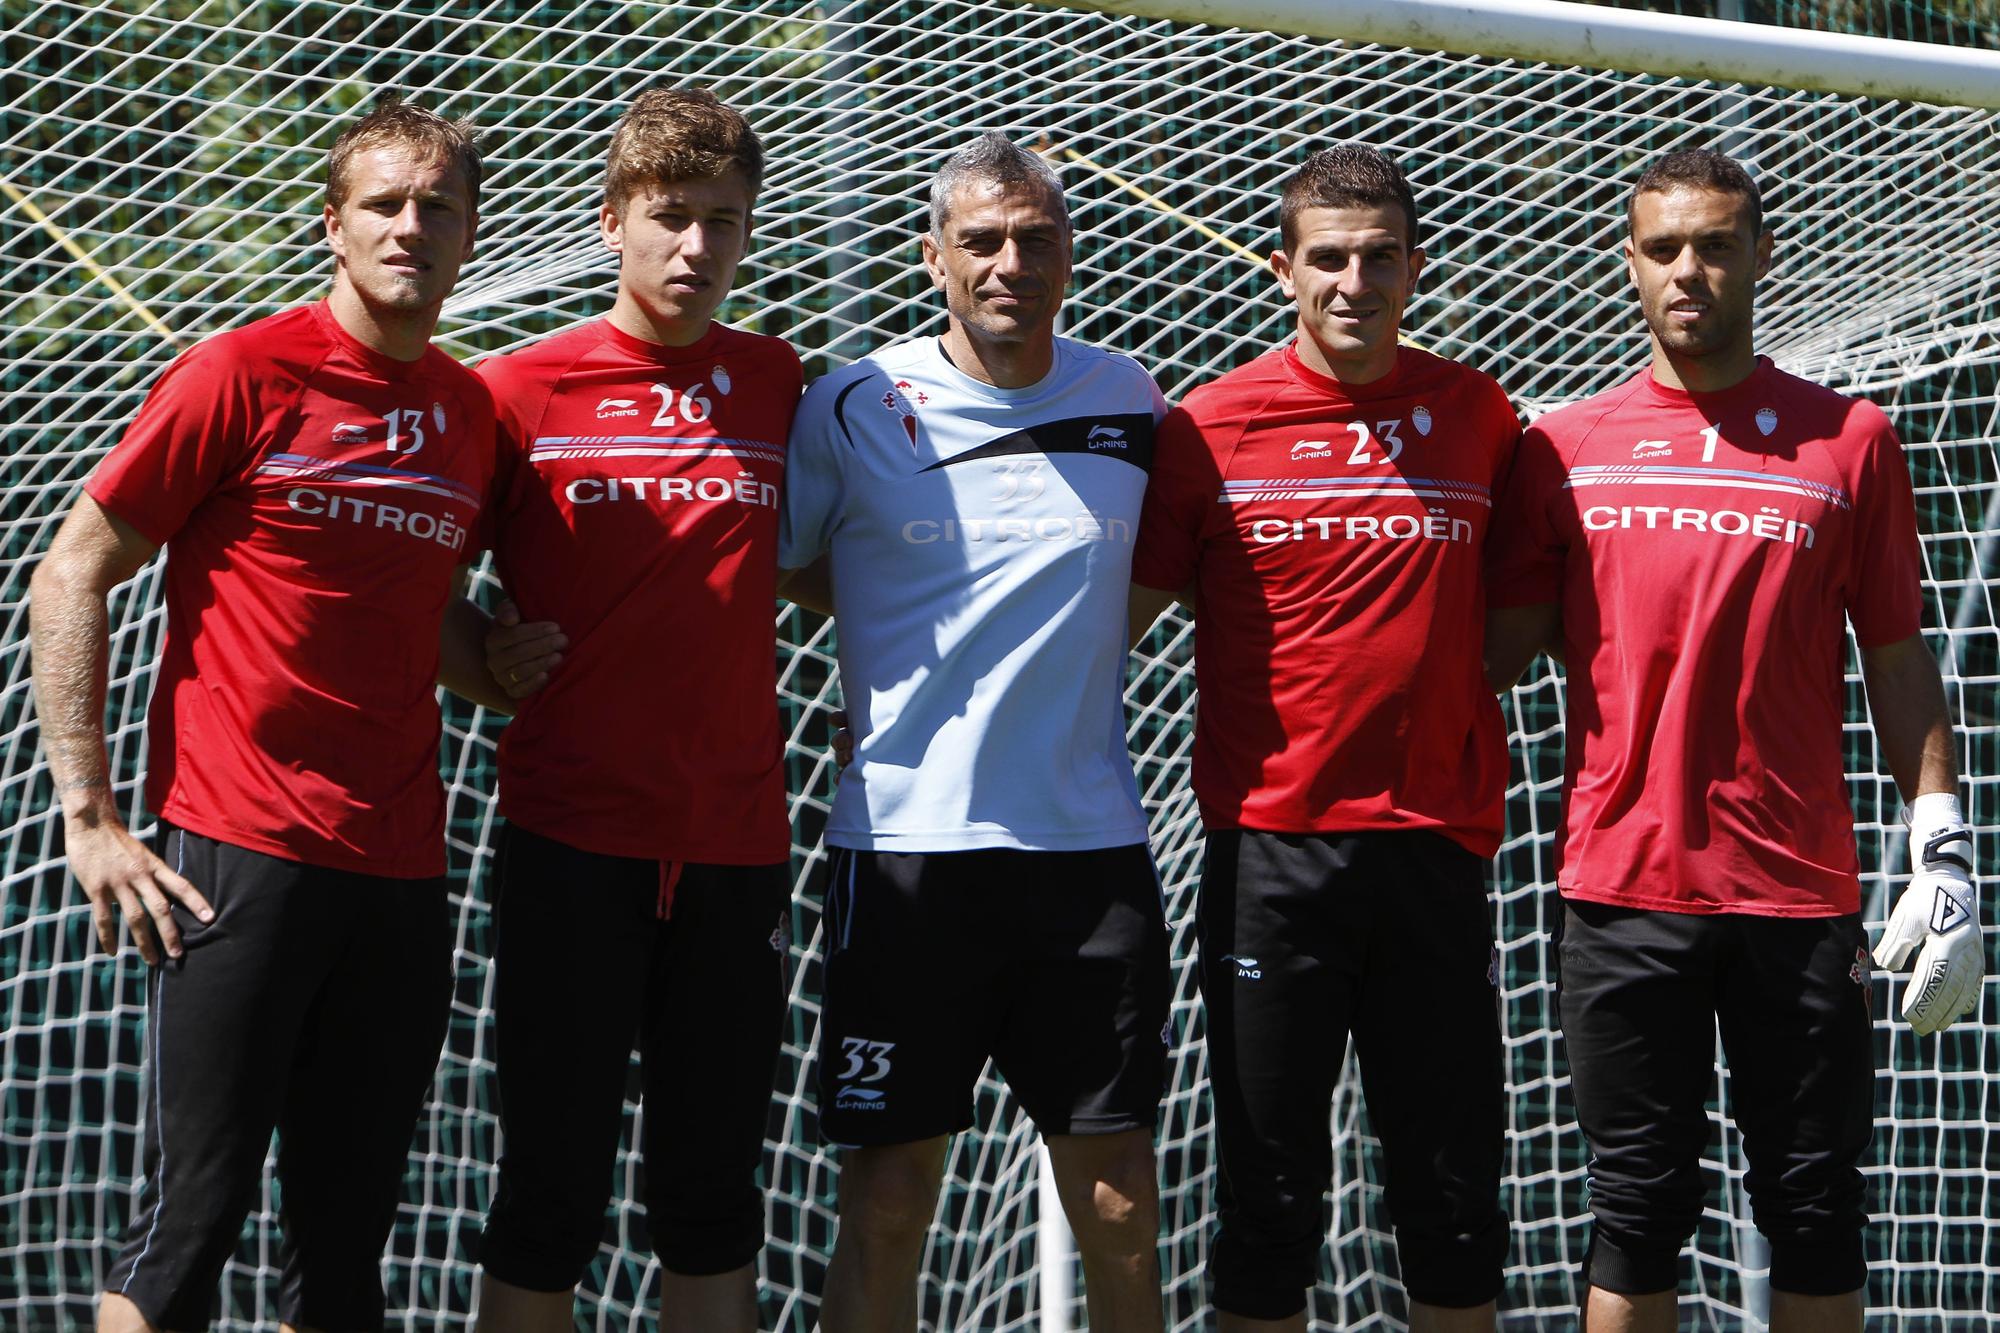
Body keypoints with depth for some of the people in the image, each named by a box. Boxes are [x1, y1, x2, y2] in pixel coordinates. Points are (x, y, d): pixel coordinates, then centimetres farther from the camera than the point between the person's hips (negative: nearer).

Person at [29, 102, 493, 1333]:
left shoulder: (476, 411, 11)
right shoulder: (246, 373, -4)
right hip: (241, 856, -5)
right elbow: (70, 579, -3)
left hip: (403, 869, 5)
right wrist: (90, 814, -8)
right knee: (195, 1217, -3)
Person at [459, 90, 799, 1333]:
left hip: (738, 843, 3)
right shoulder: (520, 388, -2)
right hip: (574, 839, -3)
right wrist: (494, 662, -6)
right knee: (552, 1193, 3)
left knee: (716, 1202, 10)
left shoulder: (779, 379, 8)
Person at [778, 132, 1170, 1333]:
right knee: (888, 1201, 2)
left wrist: (1066, 642, 8)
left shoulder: (1132, 401, 7)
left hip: (1094, 843, 2)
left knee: (1122, 1206, 5)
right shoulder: (855, 407, -2)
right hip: (905, 842, -2)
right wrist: (931, 622, 2)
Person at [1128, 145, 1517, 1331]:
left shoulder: (1480, 413, 5)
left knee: (1455, 1188, 9)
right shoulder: (1212, 425, -2)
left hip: (1436, 843, 2)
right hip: (1272, 846, -2)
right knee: (1271, 1188, 5)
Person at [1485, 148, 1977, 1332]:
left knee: (1816, 1209, 6)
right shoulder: (1564, 447, 6)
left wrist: (1944, 849, 0)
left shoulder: (1851, 439, 6)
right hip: (1624, 888, 0)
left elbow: (1897, 660, 6)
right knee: (1640, 1208, 6)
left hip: (1803, 891, 0)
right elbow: (1497, 647, 6)